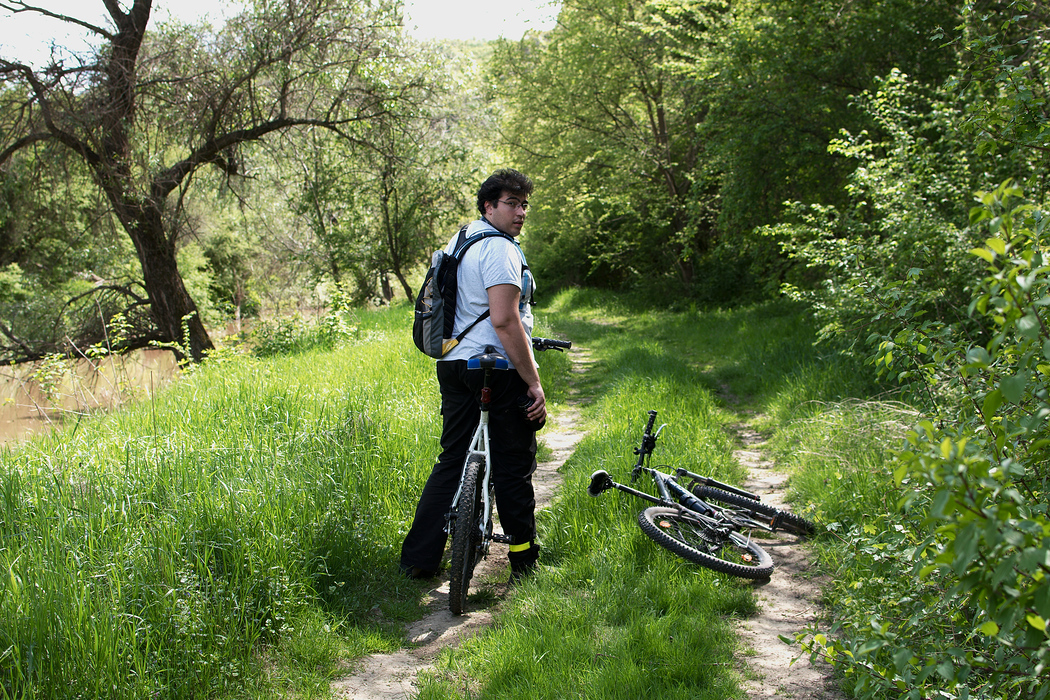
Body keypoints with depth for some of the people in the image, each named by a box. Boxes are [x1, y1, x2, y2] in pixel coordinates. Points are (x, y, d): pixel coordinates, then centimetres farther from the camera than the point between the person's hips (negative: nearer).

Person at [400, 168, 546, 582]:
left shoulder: (459, 239, 16)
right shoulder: (499, 248, -15)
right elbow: (504, 321, -24)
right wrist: (534, 383, -21)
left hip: (454, 365, 9)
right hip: (500, 370, -9)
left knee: (452, 462, 14)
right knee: (514, 467, 2)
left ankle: (419, 559, 15)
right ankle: (524, 564, 12)